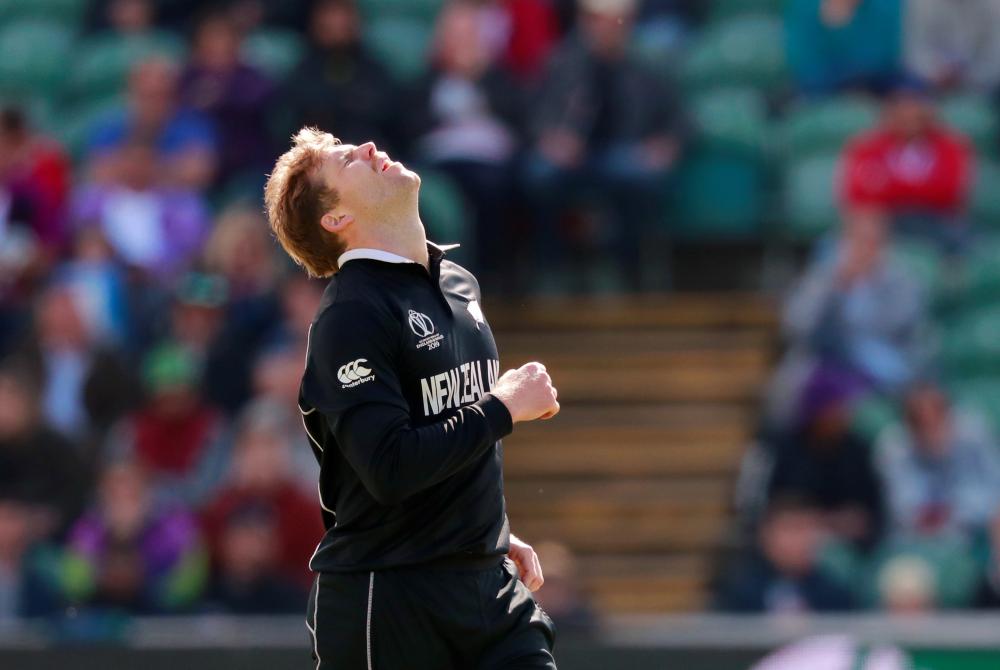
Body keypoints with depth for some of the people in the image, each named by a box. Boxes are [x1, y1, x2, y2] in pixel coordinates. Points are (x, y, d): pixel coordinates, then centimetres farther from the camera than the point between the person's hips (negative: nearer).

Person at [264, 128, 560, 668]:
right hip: (386, 599, -7)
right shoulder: (351, 314, -14)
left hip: (489, 583, 7)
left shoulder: (459, 284, 14)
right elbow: (390, 470, -24)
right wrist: (502, 407, -16)